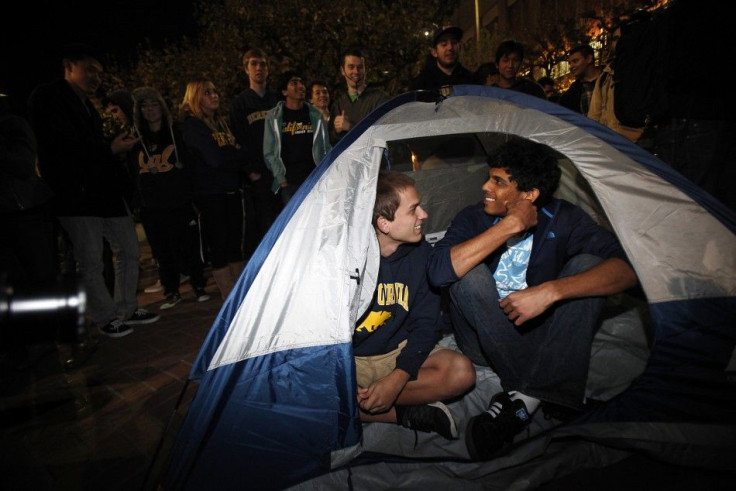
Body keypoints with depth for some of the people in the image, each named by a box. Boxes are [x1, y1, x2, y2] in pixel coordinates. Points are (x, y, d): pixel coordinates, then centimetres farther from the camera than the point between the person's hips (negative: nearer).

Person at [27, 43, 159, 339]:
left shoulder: (87, 107, 22)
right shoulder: (46, 98, -4)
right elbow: (60, 147, -15)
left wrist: (117, 147, 0)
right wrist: (110, 150, -12)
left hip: (106, 191, 9)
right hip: (77, 196, -8)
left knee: (130, 251, 11)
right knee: (90, 263, -1)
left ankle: (126, 310, 24)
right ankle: (105, 318, 14)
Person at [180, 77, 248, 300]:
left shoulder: (221, 122, 16)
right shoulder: (192, 125, -6)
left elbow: (239, 152, 11)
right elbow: (216, 159, -18)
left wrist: (250, 170, -8)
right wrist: (241, 156, -5)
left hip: (231, 191, 7)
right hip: (210, 195, -7)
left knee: (235, 244, 11)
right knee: (219, 246, -2)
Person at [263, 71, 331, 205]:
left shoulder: (315, 115, 11)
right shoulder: (274, 117, 4)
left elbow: (326, 148, 14)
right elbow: (269, 152, 4)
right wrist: (281, 179, -3)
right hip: (289, 183, -2)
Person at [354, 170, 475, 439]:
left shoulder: (421, 253, -6)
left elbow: (425, 324, -4)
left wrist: (399, 376, -18)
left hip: (397, 354, 3)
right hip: (345, 360, -2)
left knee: (461, 371, -21)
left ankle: (364, 402, -18)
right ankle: (409, 413, -16)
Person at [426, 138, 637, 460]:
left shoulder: (564, 220, -7)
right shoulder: (473, 219, -7)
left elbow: (627, 267, -22)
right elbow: (438, 271, -28)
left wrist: (550, 291, -37)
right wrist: (510, 226, -28)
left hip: (541, 338, 1)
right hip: (486, 341, 0)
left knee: (587, 263, -21)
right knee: (470, 274, -28)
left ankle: (522, 398, -32)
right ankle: (539, 393, -24)